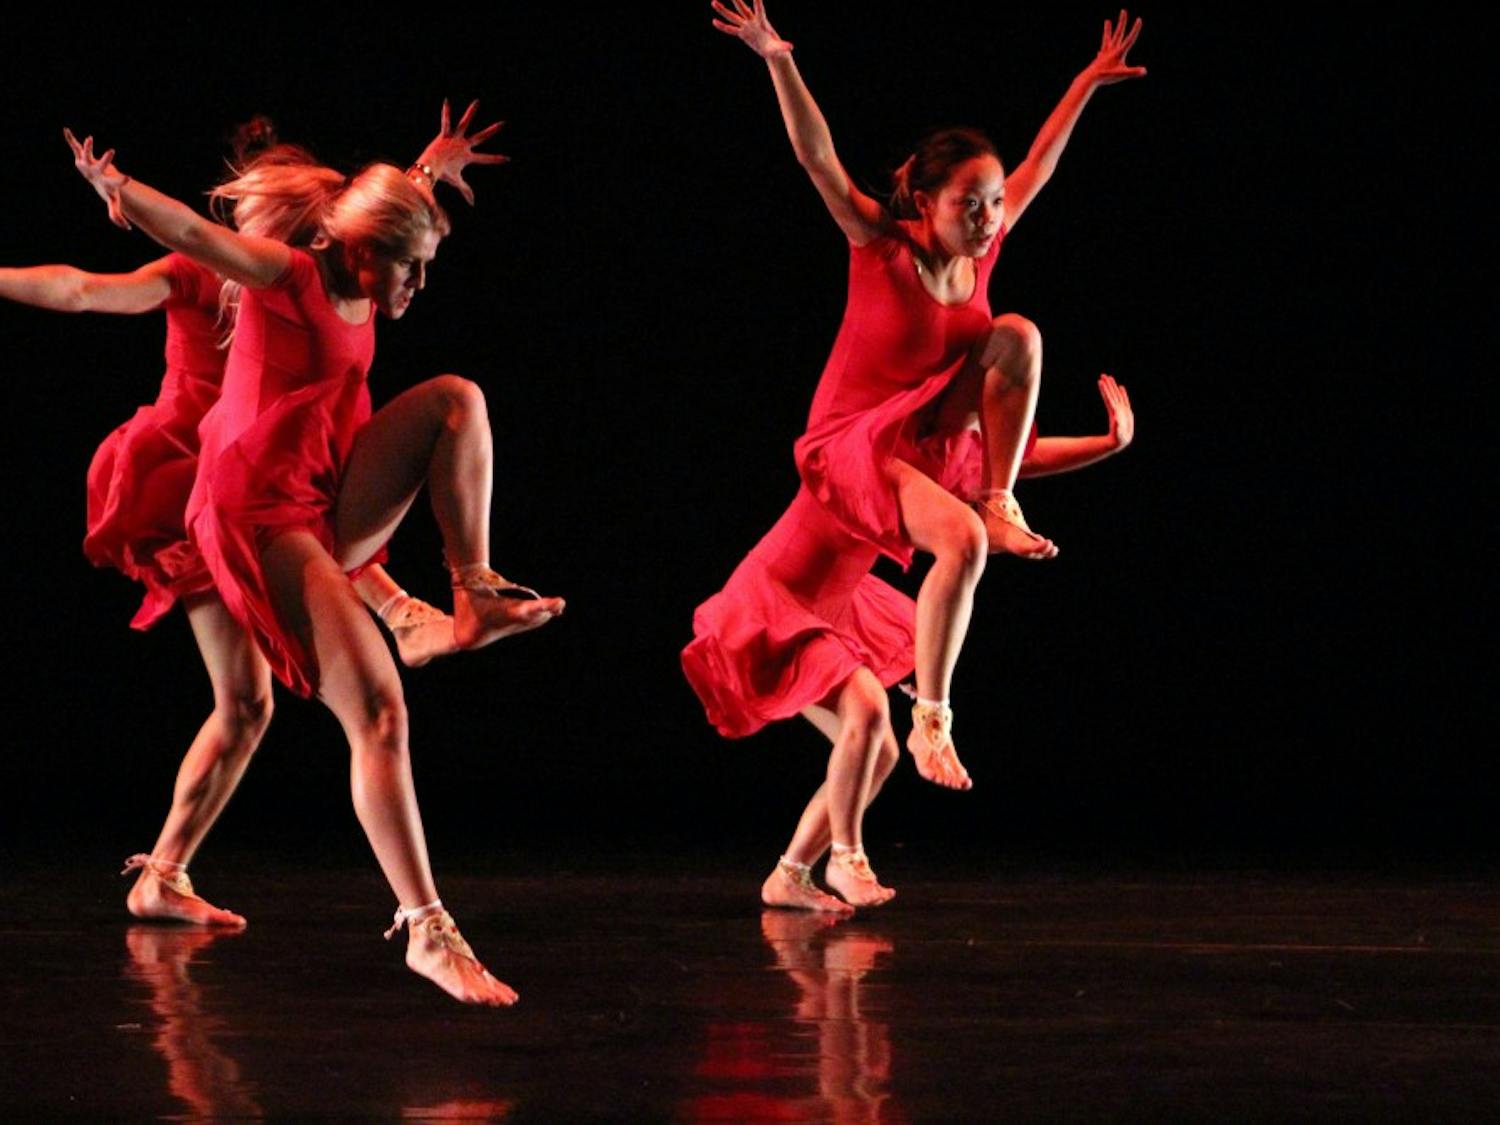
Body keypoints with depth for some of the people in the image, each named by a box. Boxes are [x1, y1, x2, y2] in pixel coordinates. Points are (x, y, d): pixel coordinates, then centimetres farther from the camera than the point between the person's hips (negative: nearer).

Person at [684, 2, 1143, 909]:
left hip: (931, 447, 6)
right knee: (961, 540, -34)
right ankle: (930, 714, -29)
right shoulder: (882, 249, -12)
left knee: (1018, 336, -13)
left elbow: (1037, 168, 14)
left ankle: (1002, 507, -15)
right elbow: (817, 158, -22)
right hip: (855, 442, -6)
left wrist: (1089, 83, 18)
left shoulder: (980, 257, 2)